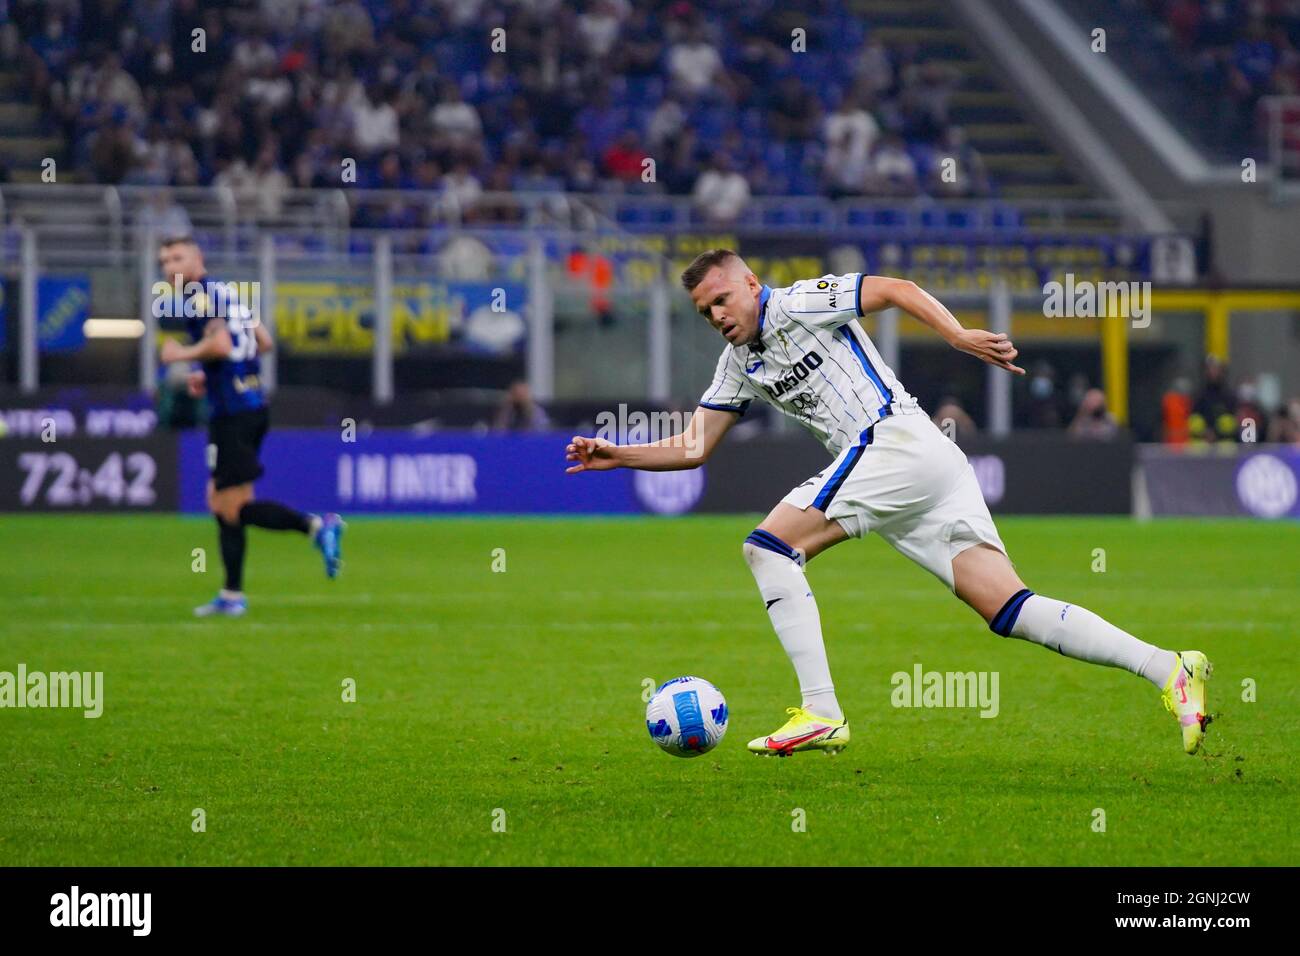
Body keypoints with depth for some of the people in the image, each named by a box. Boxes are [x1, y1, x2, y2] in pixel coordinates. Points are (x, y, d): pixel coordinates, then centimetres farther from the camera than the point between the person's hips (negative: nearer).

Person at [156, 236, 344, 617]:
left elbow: (221, 344, -23)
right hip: (254, 404, 9)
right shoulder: (227, 291, 18)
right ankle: (232, 595, 15)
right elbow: (264, 342, 21)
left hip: (232, 412, -9)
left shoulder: (198, 296, -9)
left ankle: (315, 526, -19)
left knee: (233, 509, -8)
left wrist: (182, 354, -7)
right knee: (220, 503, 14)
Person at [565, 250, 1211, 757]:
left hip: (898, 441, -9)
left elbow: (896, 289, -6)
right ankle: (1167, 668, -12)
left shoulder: (795, 305, 1)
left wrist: (958, 335, -19)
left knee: (767, 546, -10)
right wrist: (617, 456, 13)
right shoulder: (739, 364, 25)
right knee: (1010, 612, -4)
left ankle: (820, 713, -16)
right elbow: (693, 447, 26)